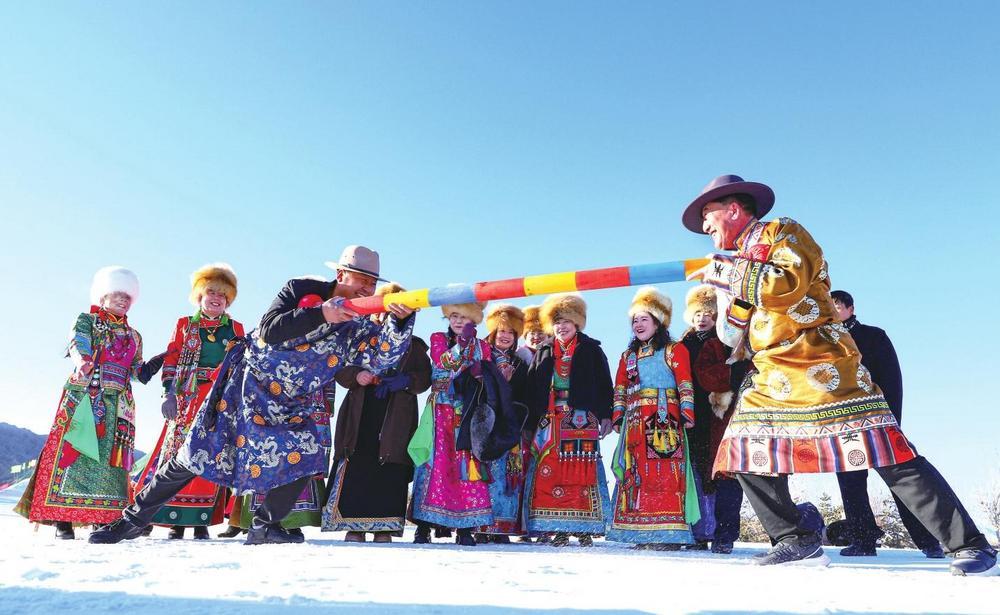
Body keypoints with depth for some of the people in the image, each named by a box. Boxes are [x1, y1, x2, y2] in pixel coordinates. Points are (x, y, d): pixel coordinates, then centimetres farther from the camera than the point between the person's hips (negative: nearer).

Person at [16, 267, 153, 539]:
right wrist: (82, 361, -35)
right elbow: (78, 344, -13)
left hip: (119, 404, 4)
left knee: (111, 456, 0)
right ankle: (62, 519, -6)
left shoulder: (134, 336, 21)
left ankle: (105, 517, 2)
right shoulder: (87, 320, 8)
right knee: (73, 449, -10)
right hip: (83, 396, -4)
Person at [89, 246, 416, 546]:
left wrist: (402, 320, -41)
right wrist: (320, 314, -36)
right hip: (246, 385, -2)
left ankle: (265, 526, 1)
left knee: (309, 451, -19)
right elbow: (269, 331, -25)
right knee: (192, 456, 3)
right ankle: (134, 518, 24)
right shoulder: (302, 289, -12)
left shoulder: (356, 328, -5)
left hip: (293, 407, 3)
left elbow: (384, 356, -23)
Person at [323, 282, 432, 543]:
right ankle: (354, 526, 8)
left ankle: (384, 528, 7)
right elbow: (340, 371, 10)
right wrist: (356, 375, -11)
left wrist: (405, 380, -16)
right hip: (360, 418, 1)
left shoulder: (414, 345, 12)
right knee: (355, 472, -3)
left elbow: (425, 378, 3)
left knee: (390, 477, -3)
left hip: (396, 422, -1)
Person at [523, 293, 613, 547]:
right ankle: (559, 528, 2)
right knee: (550, 472, -4)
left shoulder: (591, 350, 8)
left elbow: (604, 385, 6)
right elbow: (532, 390, 14)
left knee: (582, 472, -6)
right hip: (550, 421, 3)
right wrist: (532, 421, 8)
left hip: (582, 420, -2)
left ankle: (584, 528, 0)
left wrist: (606, 416, -2)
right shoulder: (544, 353, 16)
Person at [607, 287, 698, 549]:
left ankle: (669, 532, -8)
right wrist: (618, 416, 9)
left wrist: (687, 413, -13)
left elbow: (685, 384, -4)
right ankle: (642, 531, 10)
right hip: (635, 423, 6)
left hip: (664, 420, -6)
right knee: (636, 473, 4)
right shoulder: (628, 355, 21)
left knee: (664, 473, -11)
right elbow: (620, 388, 18)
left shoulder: (674, 350, 4)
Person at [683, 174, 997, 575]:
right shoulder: (741, 261, 22)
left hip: (820, 366, -8)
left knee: (888, 455, -11)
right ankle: (795, 541, 9)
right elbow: (735, 339, 22)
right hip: (774, 380, 8)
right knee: (746, 449, 0)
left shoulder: (782, 232, 0)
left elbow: (790, 283, -22)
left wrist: (725, 271, -14)